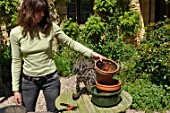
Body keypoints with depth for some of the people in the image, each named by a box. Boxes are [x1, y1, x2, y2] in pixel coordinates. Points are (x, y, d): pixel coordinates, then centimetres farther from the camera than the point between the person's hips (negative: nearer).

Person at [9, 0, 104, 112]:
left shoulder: (51, 27, -9)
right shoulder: (16, 33, -9)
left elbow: (71, 43, -4)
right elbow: (16, 61, -4)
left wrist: (91, 53, -16)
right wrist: (16, 89, -3)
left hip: (51, 79, 0)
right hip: (28, 81, 0)